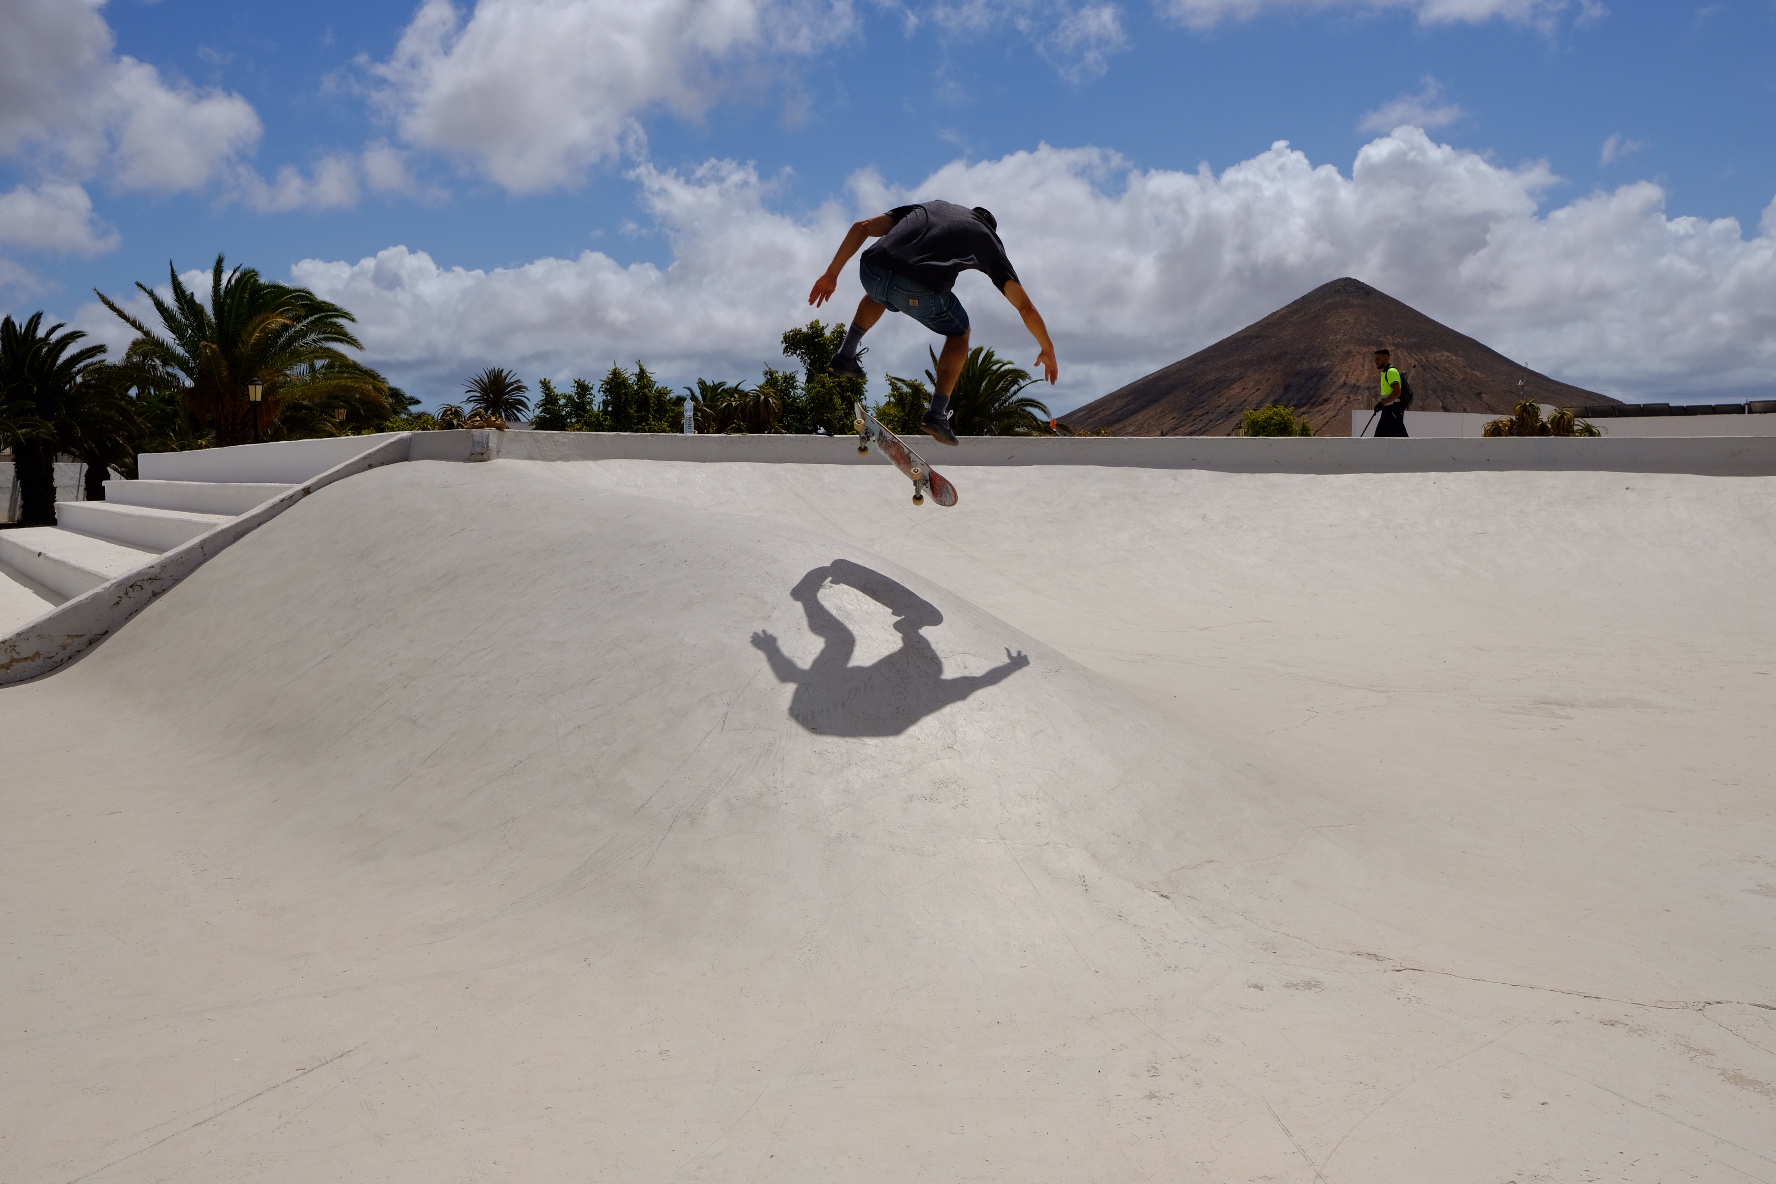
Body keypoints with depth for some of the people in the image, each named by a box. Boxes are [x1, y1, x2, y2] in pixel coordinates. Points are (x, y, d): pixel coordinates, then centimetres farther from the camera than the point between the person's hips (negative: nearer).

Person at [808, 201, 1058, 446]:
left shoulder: (929, 207, 34)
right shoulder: (989, 239, 26)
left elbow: (862, 227, 23)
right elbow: (1025, 307, 23)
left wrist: (831, 274, 26)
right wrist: (1048, 351, 35)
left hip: (871, 273, 4)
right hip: (918, 293, -4)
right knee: (959, 333, 28)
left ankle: (844, 358, 38)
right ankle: (937, 414, 16)